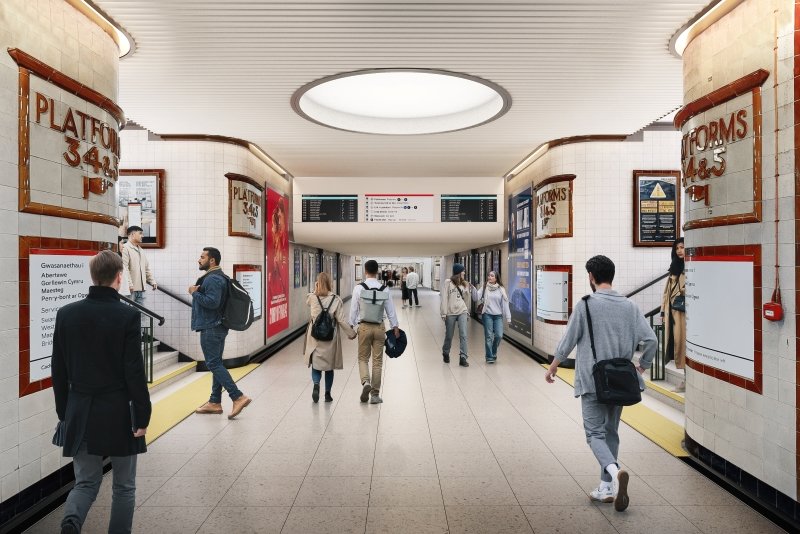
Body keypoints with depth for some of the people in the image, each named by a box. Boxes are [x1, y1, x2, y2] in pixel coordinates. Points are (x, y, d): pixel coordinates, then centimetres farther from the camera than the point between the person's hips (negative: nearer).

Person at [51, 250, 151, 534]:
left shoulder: (66, 313, -1)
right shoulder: (128, 316, -16)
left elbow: (59, 370, 5)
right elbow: (134, 372, -15)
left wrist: (64, 412, 16)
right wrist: (142, 416, -5)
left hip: (81, 412, 4)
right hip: (119, 412, -4)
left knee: (85, 482, 16)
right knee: (124, 486, 14)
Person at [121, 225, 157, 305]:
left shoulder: (140, 250, 21)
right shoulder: (125, 248, -7)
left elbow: (147, 267, 25)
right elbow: (124, 268, -16)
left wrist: (152, 281, 16)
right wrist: (129, 284, -22)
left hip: (141, 287, 8)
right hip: (131, 288, -8)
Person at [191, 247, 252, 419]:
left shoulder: (212, 279, -17)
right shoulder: (218, 277, 16)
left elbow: (212, 302, -27)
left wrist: (194, 293, -15)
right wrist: (197, 292, 10)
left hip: (211, 328, -11)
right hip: (218, 326, 11)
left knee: (214, 364, -9)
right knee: (216, 363, 12)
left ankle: (238, 397, -12)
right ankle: (215, 402, 20)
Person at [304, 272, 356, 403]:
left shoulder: (311, 298, -7)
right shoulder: (336, 300, -10)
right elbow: (341, 320, -9)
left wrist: (315, 291, 9)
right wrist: (351, 333, 1)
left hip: (315, 336, 0)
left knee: (316, 364, 11)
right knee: (329, 365, 14)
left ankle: (316, 385, -15)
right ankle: (327, 394, 21)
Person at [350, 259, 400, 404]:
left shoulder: (358, 288, -7)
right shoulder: (385, 289, -4)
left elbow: (354, 309, -3)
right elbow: (390, 310, 0)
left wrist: (351, 327, 6)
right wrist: (395, 327, 9)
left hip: (364, 327, -1)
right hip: (379, 327, 1)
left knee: (363, 358, 13)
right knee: (377, 360, 8)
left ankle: (365, 382, -13)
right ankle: (375, 394, 12)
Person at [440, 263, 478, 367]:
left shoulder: (464, 284, 10)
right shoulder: (448, 282, -3)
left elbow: (466, 298, 14)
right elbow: (444, 298, -6)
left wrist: (467, 311, 14)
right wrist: (444, 313, -10)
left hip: (462, 312, 3)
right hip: (450, 312, -3)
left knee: (463, 335, -8)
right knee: (449, 336, 9)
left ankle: (463, 358, -6)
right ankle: (445, 353, 32)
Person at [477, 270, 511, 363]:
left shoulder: (501, 289, 5)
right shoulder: (484, 288, 3)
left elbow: (505, 303, 5)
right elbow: (477, 297, -8)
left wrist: (508, 317, 2)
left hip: (498, 316, 1)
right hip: (487, 315, -1)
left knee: (499, 336, -5)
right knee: (488, 336, -1)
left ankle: (493, 353, 21)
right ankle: (489, 357, 9)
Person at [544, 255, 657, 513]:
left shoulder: (586, 305, -10)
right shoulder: (629, 306, 2)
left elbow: (568, 340, -7)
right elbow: (651, 340, -2)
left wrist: (553, 366, 7)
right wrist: (642, 367, 14)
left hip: (592, 381, -5)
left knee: (595, 433, 4)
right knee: (611, 432, 16)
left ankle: (614, 470, -22)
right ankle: (607, 487, 23)